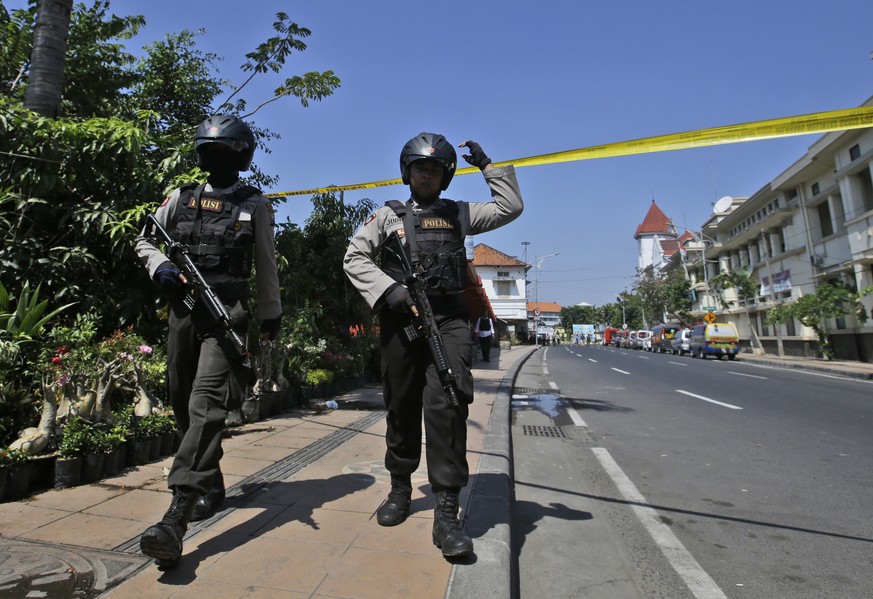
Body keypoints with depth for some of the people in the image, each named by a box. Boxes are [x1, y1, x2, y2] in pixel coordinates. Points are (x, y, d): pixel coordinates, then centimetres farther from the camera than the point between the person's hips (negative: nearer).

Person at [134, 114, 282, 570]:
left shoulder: (254, 205, 7)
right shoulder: (181, 198, 15)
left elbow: (266, 266, 12)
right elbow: (144, 240, 22)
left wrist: (271, 314, 13)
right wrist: (160, 266, 0)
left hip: (226, 312, -5)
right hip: (182, 309, 5)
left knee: (207, 403, -18)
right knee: (182, 403, 11)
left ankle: (177, 514, -23)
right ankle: (210, 485, 29)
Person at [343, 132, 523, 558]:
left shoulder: (458, 214, 18)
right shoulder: (388, 215, 13)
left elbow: (510, 207, 17)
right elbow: (355, 258, 3)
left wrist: (487, 166, 16)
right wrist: (392, 292, -11)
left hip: (448, 320, 0)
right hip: (400, 320, 1)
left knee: (447, 404, -15)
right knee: (401, 407, 9)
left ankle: (446, 512, -10)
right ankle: (400, 488, 30)